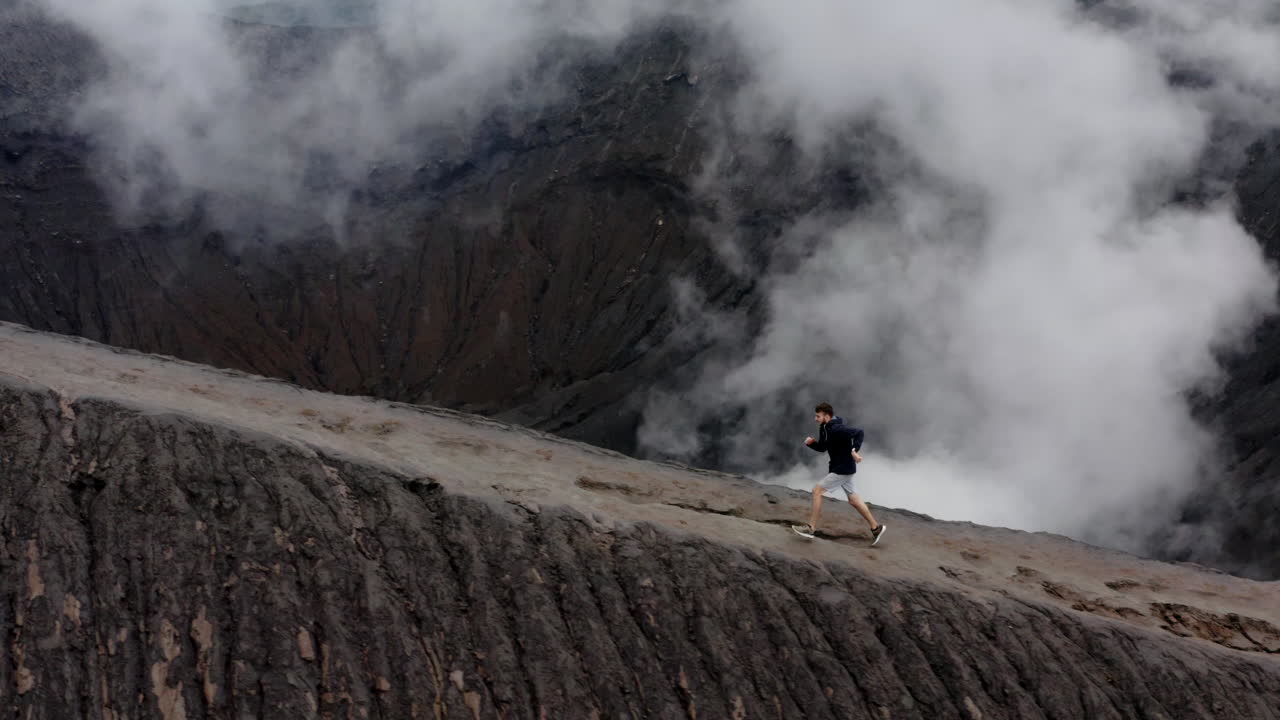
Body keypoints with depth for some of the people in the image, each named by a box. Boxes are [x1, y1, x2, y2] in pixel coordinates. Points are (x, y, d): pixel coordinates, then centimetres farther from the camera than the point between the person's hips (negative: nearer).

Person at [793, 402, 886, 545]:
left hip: (843, 469, -10)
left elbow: (859, 432, -29)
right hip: (839, 468, 10)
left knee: (817, 491, -7)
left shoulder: (837, 429, -23)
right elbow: (822, 448, 17)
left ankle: (811, 528, 1)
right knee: (853, 499, 16)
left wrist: (854, 450, -35)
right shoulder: (824, 429, 6)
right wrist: (811, 443, -2)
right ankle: (876, 528, 25)